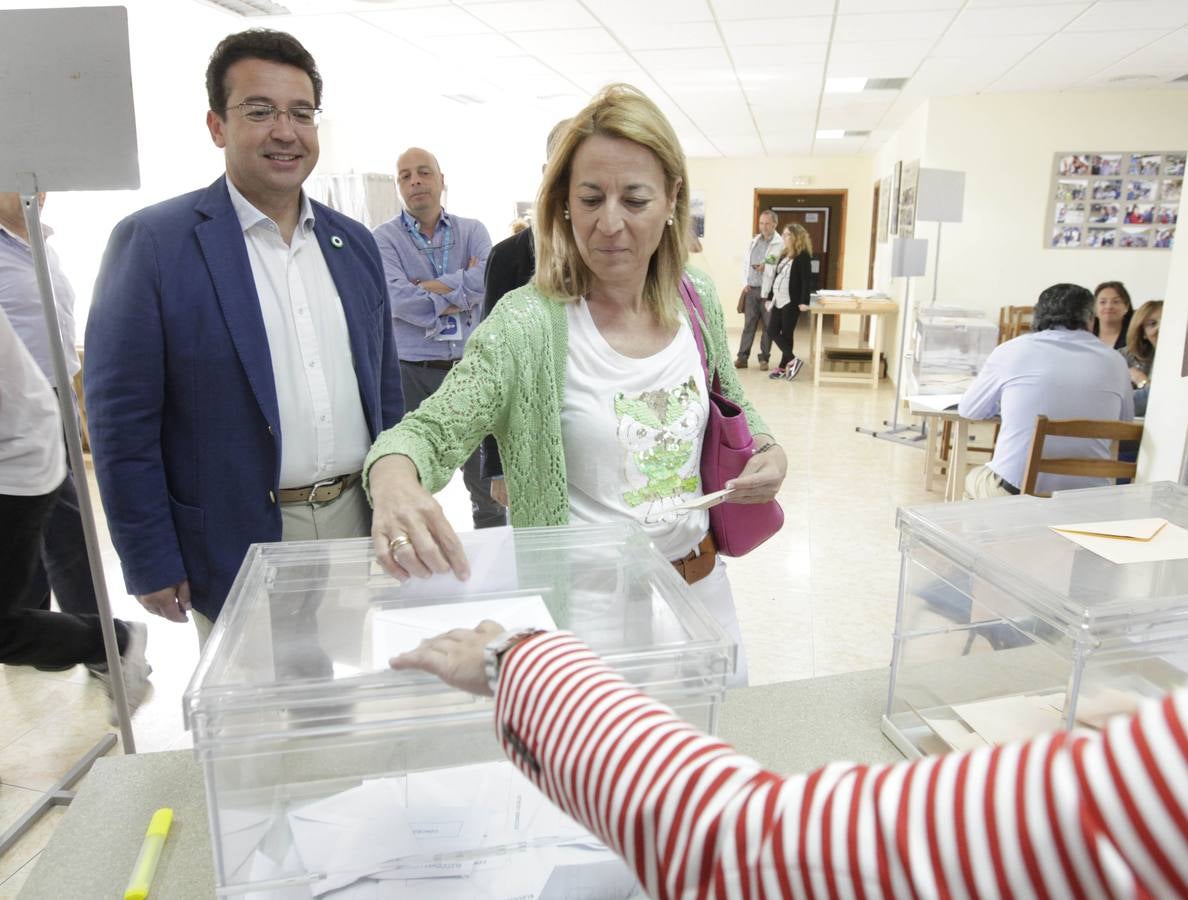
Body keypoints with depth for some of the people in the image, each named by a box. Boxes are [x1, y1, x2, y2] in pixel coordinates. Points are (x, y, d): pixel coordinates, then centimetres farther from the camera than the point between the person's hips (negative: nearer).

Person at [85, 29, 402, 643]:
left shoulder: (354, 242, 8)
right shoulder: (151, 242, -7)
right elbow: (121, 421, -7)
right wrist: (152, 565, -7)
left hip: (361, 526, 5)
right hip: (239, 548, -4)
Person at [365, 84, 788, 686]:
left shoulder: (698, 299, -3)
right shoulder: (529, 325, -17)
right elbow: (431, 429, -21)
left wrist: (770, 451, -7)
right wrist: (394, 478, -43)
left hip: (700, 586, 5)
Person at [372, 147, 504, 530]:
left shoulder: (472, 231, 7)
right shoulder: (385, 238, 1)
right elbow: (396, 298, -16)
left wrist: (429, 288, -12)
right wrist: (461, 291, -10)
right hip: (412, 373, -1)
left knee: (488, 480, 11)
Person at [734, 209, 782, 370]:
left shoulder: (781, 244, -7)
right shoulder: (753, 241, 12)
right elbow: (745, 262, 15)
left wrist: (766, 268, -21)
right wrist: (745, 283, 5)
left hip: (768, 290, -4)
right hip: (751, 289, 4)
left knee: (768, 326, 4)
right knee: (749, 324, 6)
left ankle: (764, 358, 13)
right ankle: (742, 357, 9)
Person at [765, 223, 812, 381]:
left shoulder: (803, 256, -9)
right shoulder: (784, 254, 16)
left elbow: (807, 279, -15)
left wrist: (804, 301, -22)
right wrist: (770, 297, 17)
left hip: (791, 301, -8)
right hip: (778, 300, 8)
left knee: (786, 334, -3)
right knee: (773, 332, 3)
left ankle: (783, 367, 5)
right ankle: (792, 360, 8)